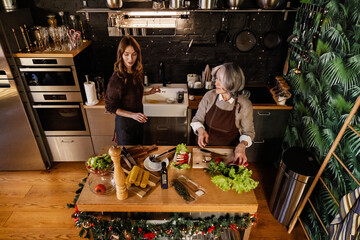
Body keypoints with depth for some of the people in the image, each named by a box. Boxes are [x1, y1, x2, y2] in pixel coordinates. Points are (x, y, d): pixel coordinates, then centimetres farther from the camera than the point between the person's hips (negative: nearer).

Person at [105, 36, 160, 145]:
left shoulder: (136, 72, -7)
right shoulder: (116, 79, -29)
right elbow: (110, 107, -20)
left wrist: (149, 92, 5)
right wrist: (132, 115, -27)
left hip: (138, 119, 7)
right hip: (125, 123, -6)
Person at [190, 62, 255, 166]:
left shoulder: (244, 104, -11)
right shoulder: (209, 96, -7)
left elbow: (248, 132, 1)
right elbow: (196, 120, 4)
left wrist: (242, 145, -19)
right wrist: (201, 130, -17)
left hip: (230, 151, -1)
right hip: (206, 147, 1)